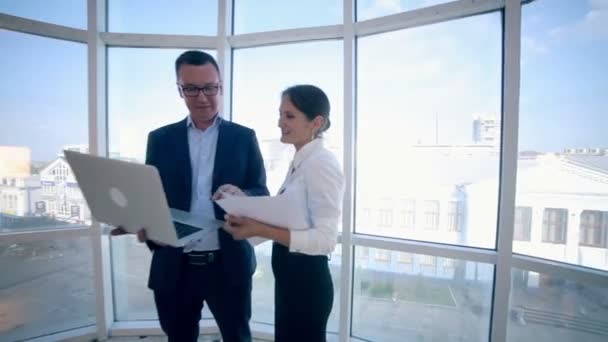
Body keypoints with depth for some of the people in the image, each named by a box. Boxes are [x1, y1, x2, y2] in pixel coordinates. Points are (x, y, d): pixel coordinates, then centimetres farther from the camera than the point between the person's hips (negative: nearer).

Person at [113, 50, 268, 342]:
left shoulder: (243, 137, 0)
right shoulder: (160, 139, 4)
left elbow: (262, 194, -1)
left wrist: (241, 195, -23)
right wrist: (142, 225, -17)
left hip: (228, 265, -1)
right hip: (174, 267, 2)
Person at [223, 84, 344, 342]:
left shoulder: (321, 163, -20)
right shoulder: (299, 162, 9)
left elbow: (325, 239, -26)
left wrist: (260, 230, -29)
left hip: (306, 279, -9)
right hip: (290, 276, 9)